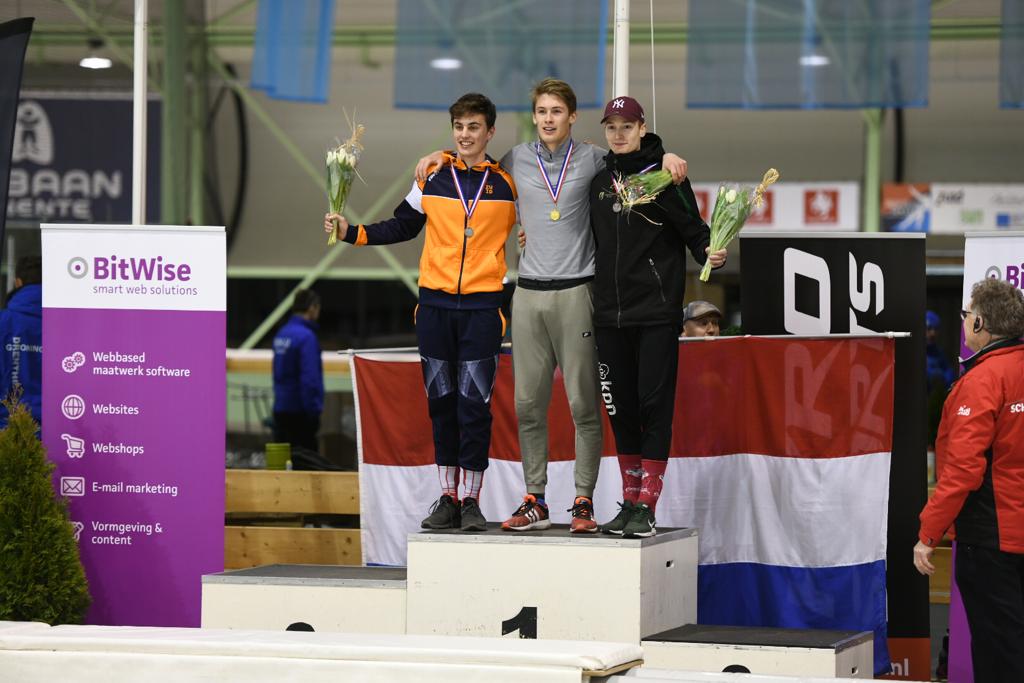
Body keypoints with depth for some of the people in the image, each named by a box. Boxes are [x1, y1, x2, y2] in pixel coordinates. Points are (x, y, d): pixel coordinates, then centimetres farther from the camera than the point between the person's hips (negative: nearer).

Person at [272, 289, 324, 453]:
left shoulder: (282, 334, 10)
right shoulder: (306, 336, -15)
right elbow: (310, 378, -21)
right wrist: (313, 411, -17)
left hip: (280, 409, 8)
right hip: (299, 412, -8)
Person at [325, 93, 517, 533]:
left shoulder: (506, 184, 3)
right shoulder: (433, 177, 7)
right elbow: (401, 227, 14)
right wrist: (351, 232, 4)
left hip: (482, 307, -2)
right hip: (435, 304, 2)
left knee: (474, 404, -6)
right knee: (442, 402, 6)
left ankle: (471, 501, 1)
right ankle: (447, 498, 14)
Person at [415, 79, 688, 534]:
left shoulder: (592, 160, 4)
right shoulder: (516, 160, 11)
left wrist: (667, 159, -1)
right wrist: (441, 154, 16)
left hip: (576, 292, -3)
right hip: (529, 292, 3)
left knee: (583, 402, -3)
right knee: (529, 402, 3)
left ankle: (584, 501, 1)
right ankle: (535, 500, 10)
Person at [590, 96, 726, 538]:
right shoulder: (599, 181, 14)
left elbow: (692, 227, -5)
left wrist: (709, 253, -24)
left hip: (656, 313, -5)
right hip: (610, 313, 5)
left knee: (654, 406, -5)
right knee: (621, 409, 8)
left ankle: (647, 506, -5)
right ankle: (629, 502, 15)